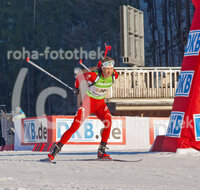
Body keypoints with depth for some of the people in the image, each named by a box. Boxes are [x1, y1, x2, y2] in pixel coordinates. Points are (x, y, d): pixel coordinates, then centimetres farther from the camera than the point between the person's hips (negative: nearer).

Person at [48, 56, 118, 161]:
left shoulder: (114, 76, -13)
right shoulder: (94, 75, -27)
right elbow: (80, 77, -8)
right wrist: (76, 87, 9)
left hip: (101, 103, 4)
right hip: (88, 101, -4)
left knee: (108, 122, -23)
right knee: (75, 126, -11)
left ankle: (101, 152, -16)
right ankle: (56, 149, -1)